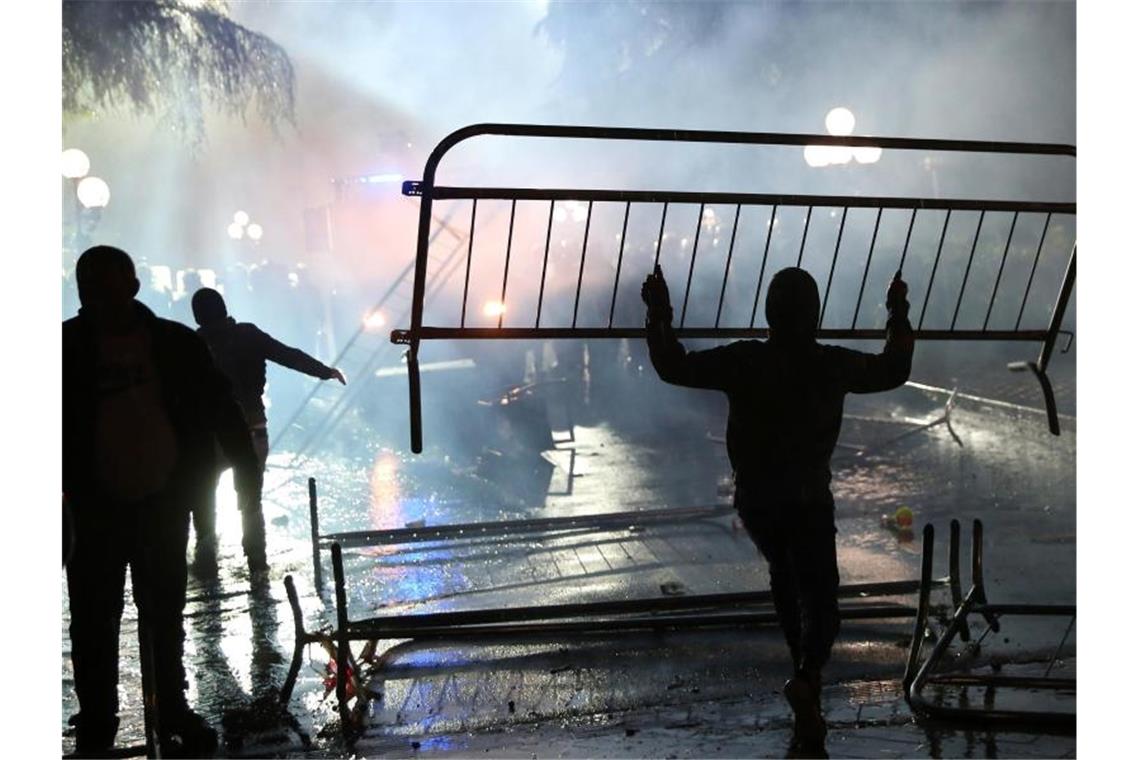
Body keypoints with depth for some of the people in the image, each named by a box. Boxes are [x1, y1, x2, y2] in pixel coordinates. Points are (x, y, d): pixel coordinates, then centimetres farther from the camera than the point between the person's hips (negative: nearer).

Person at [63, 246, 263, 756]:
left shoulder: (176, 343, -2)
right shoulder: (70, 347, -3)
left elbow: (220, 408, 2)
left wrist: (246, 467, -3)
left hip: (164, 503, 1)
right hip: (98, 509, 0)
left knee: (165, 615, 13)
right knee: (93, 620, 5)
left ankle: (173, 715, 27)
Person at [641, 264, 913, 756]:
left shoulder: (743, 361, -13)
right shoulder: (833, 365, -9)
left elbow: (675, 368, -6)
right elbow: (894, 370, 8)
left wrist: (659, 316, 2)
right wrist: (898, 316, 19)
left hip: (755, 502, 2)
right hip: (810, 502, -1)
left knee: (783, 573, 29)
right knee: (819, 601, 6)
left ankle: (804, 667, 39)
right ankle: (806, 678, -21)